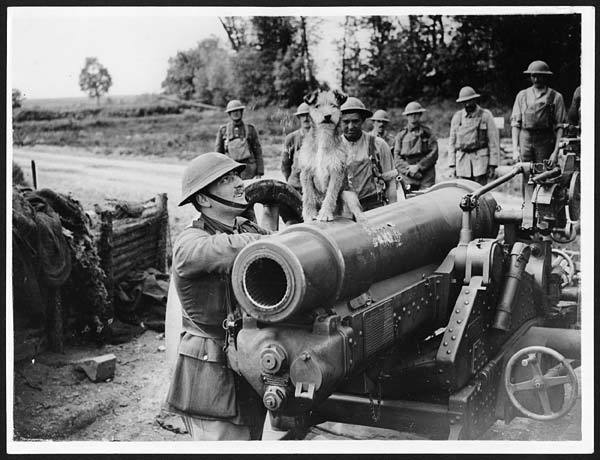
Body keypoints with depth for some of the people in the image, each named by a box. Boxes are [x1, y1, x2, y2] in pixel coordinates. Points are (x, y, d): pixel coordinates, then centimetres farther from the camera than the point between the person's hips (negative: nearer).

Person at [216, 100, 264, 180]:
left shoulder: (250, 129, 8)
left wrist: (259, 173, 3)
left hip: (247, 169, -1)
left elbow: (257, 151, 9)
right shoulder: (223, 130, 9)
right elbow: (218, 152, 12)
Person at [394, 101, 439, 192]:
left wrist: (418, 166, -8)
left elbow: (433, 154, 2)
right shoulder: (401, 136, 14)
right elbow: (397, 158, 7)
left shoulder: (427, 133, 11)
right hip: (407, 178, 1)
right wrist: (409, 169, -8)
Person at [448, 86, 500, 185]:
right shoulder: (457, 117, 11)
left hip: (481, 159, -3)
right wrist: (452, 165, 6)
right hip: (462, 161, 3)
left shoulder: (486, 115, 1)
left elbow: (494, 141, -1)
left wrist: (492, 165, -6)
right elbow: (452, 142, 14)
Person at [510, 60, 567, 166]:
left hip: (545, 141, -1)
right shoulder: (522, 95, 11)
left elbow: (560, 126, 0)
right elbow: (515, 123, 8)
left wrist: (556, 151, -8)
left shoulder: (556, 97, 4)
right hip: (525, 140, 2)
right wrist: (515, 149, -1)